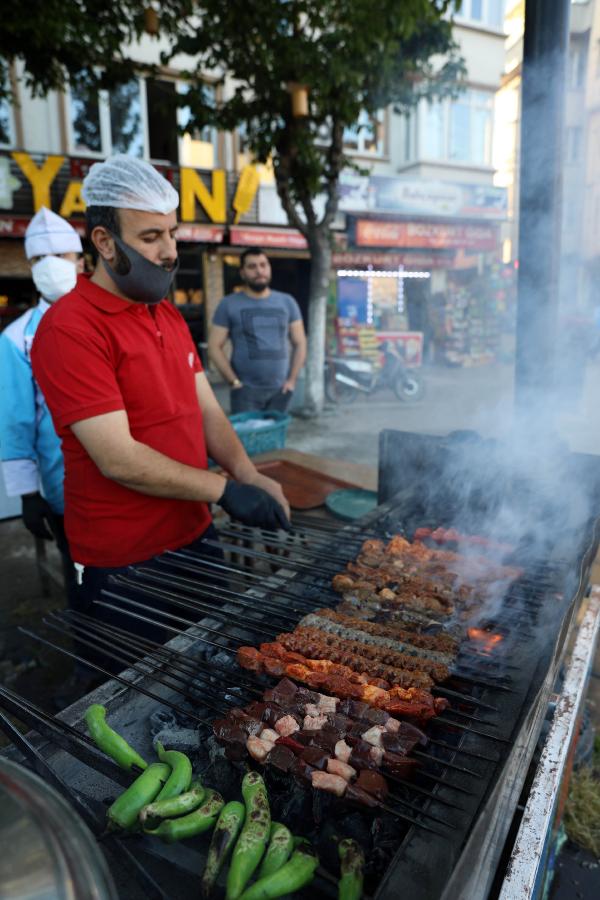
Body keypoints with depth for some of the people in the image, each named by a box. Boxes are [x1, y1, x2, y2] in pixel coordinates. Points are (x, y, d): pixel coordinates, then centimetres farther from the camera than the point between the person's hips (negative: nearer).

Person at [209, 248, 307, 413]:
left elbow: (300, 343, 10)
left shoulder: (287, 302, 9)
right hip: (246, 390, -3)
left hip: (280, 389, 3)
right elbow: (214, 347, -2)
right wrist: (234, 381, -10)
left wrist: (292, 379, 0)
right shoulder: (228, 304, 1)